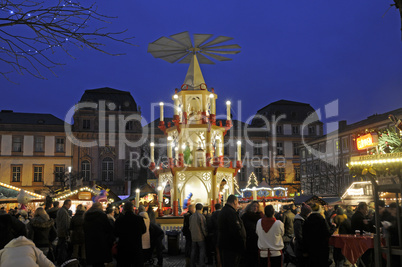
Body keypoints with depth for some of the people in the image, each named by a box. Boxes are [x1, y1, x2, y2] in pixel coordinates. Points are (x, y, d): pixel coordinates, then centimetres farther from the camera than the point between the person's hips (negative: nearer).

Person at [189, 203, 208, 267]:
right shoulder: (201, 216, -14)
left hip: (193, 237, 5)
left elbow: (190, 227, 10)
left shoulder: (191, 216, 3)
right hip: (201, 237, -5)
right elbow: (204, 228, -11)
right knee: (202, 251, 2)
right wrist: (206, 235, 3)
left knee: (193, 251, 11)